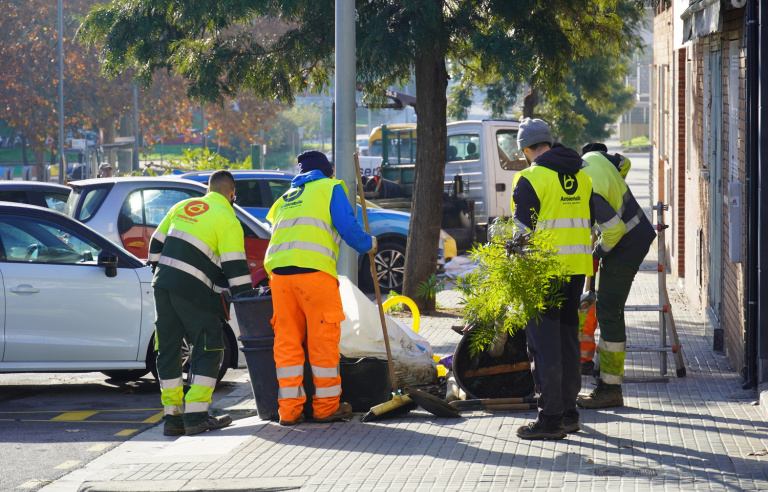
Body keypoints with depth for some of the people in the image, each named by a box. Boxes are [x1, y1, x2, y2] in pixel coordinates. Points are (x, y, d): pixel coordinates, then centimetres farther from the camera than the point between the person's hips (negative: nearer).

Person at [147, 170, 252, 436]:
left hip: (162, 285, 6)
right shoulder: (227, 220, -2)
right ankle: (195, 416, -5)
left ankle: (172, 417, 13)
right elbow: (235, 267, -8)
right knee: (209, 349, 2)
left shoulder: (182, 207, 17)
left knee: (168, 350, 12)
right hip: (193, 291, -6)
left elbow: (156, 243, 20)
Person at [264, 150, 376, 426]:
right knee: (323, 338, 3)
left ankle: (289, 409, 8)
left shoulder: (286, 198, 29)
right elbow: (347, 227, 1)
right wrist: (367, 244, 19)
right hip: (314, 269, -6)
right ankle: (327, 406, 9)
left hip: (279, 270, 6)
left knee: (286, 339, 8)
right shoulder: (331, 188, 11)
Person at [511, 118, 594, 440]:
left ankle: (550, 419, -4)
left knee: (544, 343, -3)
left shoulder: (531, 179, -11)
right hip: (577, 268, 7)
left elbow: (521, 232, -13)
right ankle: (569, 413, 21)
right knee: (568, 338, 16)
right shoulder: (582, 176, 10)